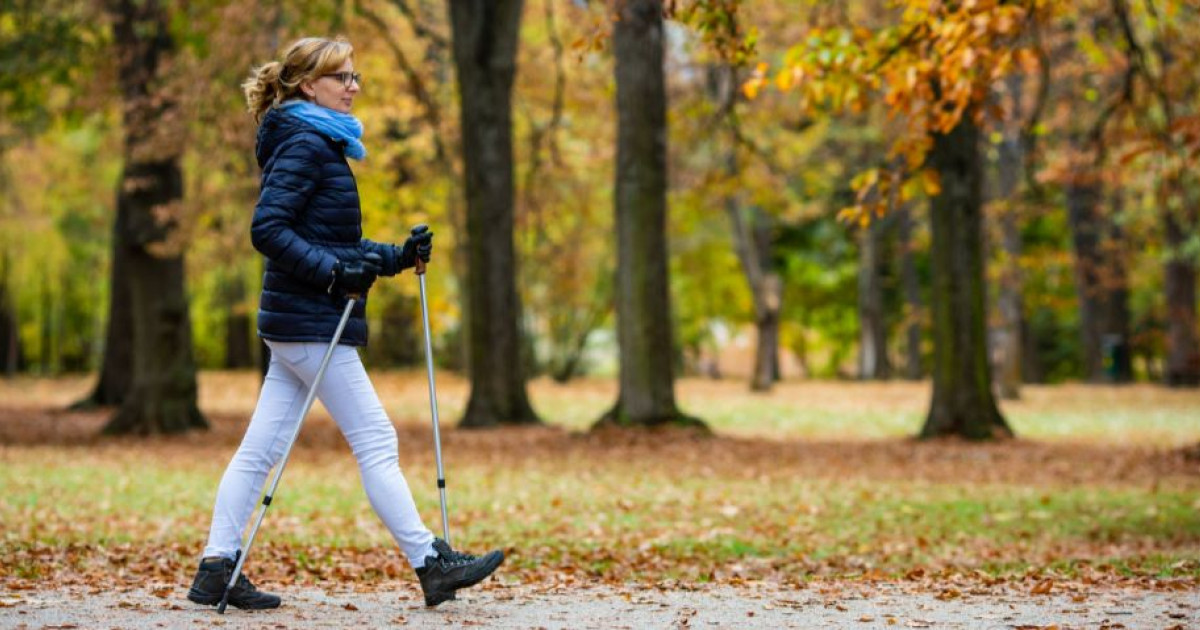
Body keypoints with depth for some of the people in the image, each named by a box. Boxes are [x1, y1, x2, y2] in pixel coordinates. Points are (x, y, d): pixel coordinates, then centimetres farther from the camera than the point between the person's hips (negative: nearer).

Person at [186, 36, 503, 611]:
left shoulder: (324, 144, 20)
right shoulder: (303, 143, -10)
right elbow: (267, 229, -20)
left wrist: (397, 257, 11)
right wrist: (332, 271, -24)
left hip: (296, 324, 10)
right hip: (310, 323, -10)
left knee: (261, 448, 7)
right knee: (375, 440, -6)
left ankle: (216, 570, 8)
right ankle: (430, 564, -2)